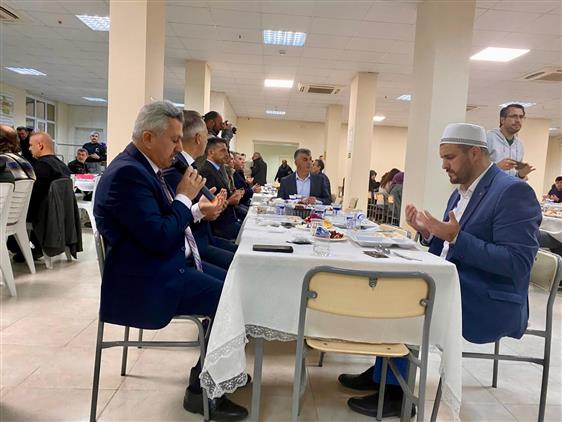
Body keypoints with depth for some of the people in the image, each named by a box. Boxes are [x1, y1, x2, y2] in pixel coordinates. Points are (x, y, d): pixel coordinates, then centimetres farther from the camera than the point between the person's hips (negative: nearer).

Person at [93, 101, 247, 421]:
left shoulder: (143, 167, 11)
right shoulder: (127, 172, -21)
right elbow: (160, 239, -27)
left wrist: (197, 211, 4)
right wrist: (185, 196, -15)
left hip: (168, 264, 11)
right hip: (149, 279, -11)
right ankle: (201, 390, 4)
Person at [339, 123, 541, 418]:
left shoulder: (513, 191, -15)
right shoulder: (462, 192, 13)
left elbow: (517, 263, -23)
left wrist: (456, 236, -28)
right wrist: (428, 233, -3)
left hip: (488, 303, -9)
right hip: (454, 287, 9)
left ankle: (394, 392, -3)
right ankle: (384, 370, 12)